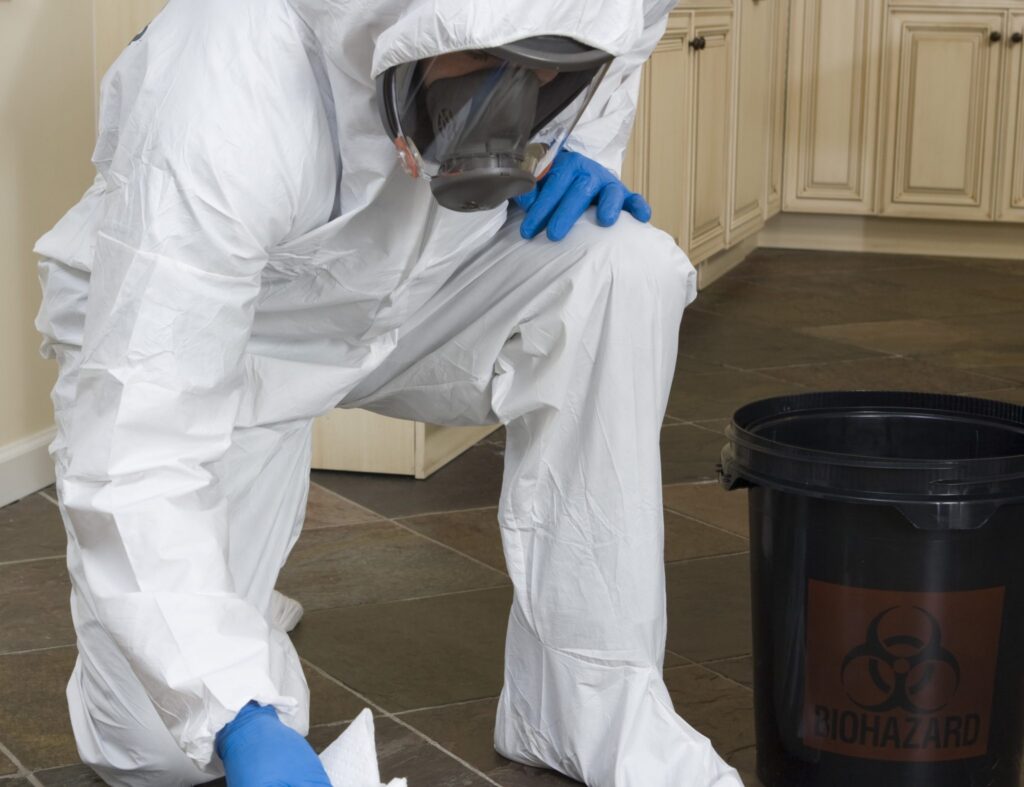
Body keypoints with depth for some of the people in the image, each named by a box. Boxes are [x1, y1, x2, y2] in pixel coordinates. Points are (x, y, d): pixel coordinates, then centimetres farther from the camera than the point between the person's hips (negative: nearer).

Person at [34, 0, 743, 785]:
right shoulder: (223, 101, -39)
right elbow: (132, 446, -37)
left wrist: (579, 158, -16)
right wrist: (244, 723, -44)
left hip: (407, 298, 4)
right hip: (184, 334, -4)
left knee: (624, 269, -26)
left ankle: (593, 700, -13)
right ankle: (230, 602, 18)